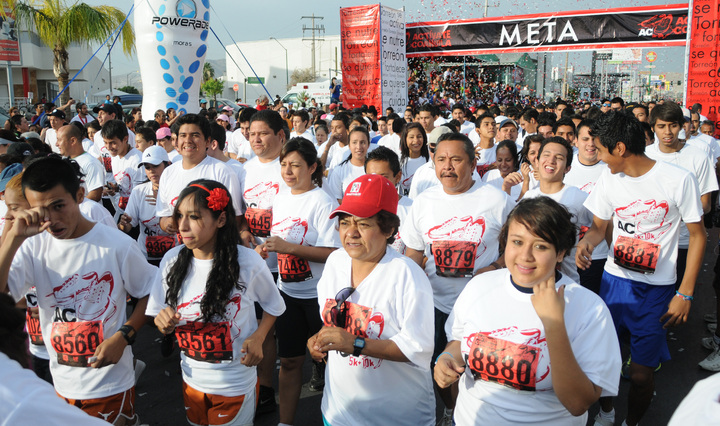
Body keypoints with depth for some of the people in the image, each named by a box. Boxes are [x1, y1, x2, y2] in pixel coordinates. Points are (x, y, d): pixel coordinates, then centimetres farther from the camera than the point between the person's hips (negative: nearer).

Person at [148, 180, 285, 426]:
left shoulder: (248, 263, -19)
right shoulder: (171, 260, -10)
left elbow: (274, 306, -1)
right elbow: (164, 326, 2)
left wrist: (258, 338, -16)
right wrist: (164, 323, -20)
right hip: (191, 380, 4)